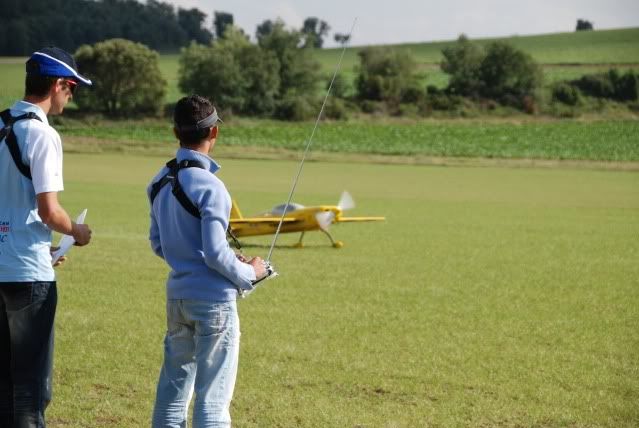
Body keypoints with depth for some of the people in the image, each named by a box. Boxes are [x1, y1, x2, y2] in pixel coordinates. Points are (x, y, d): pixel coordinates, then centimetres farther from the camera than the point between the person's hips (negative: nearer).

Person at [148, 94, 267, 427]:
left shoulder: (159, 182, 5)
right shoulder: (209, 186, -18)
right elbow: (215, 252, -19)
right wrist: (248, 274, -3)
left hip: (178, 296, 7)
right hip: (213, 300, -7)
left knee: (173, 387, 16)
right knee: (212, 397, -1)